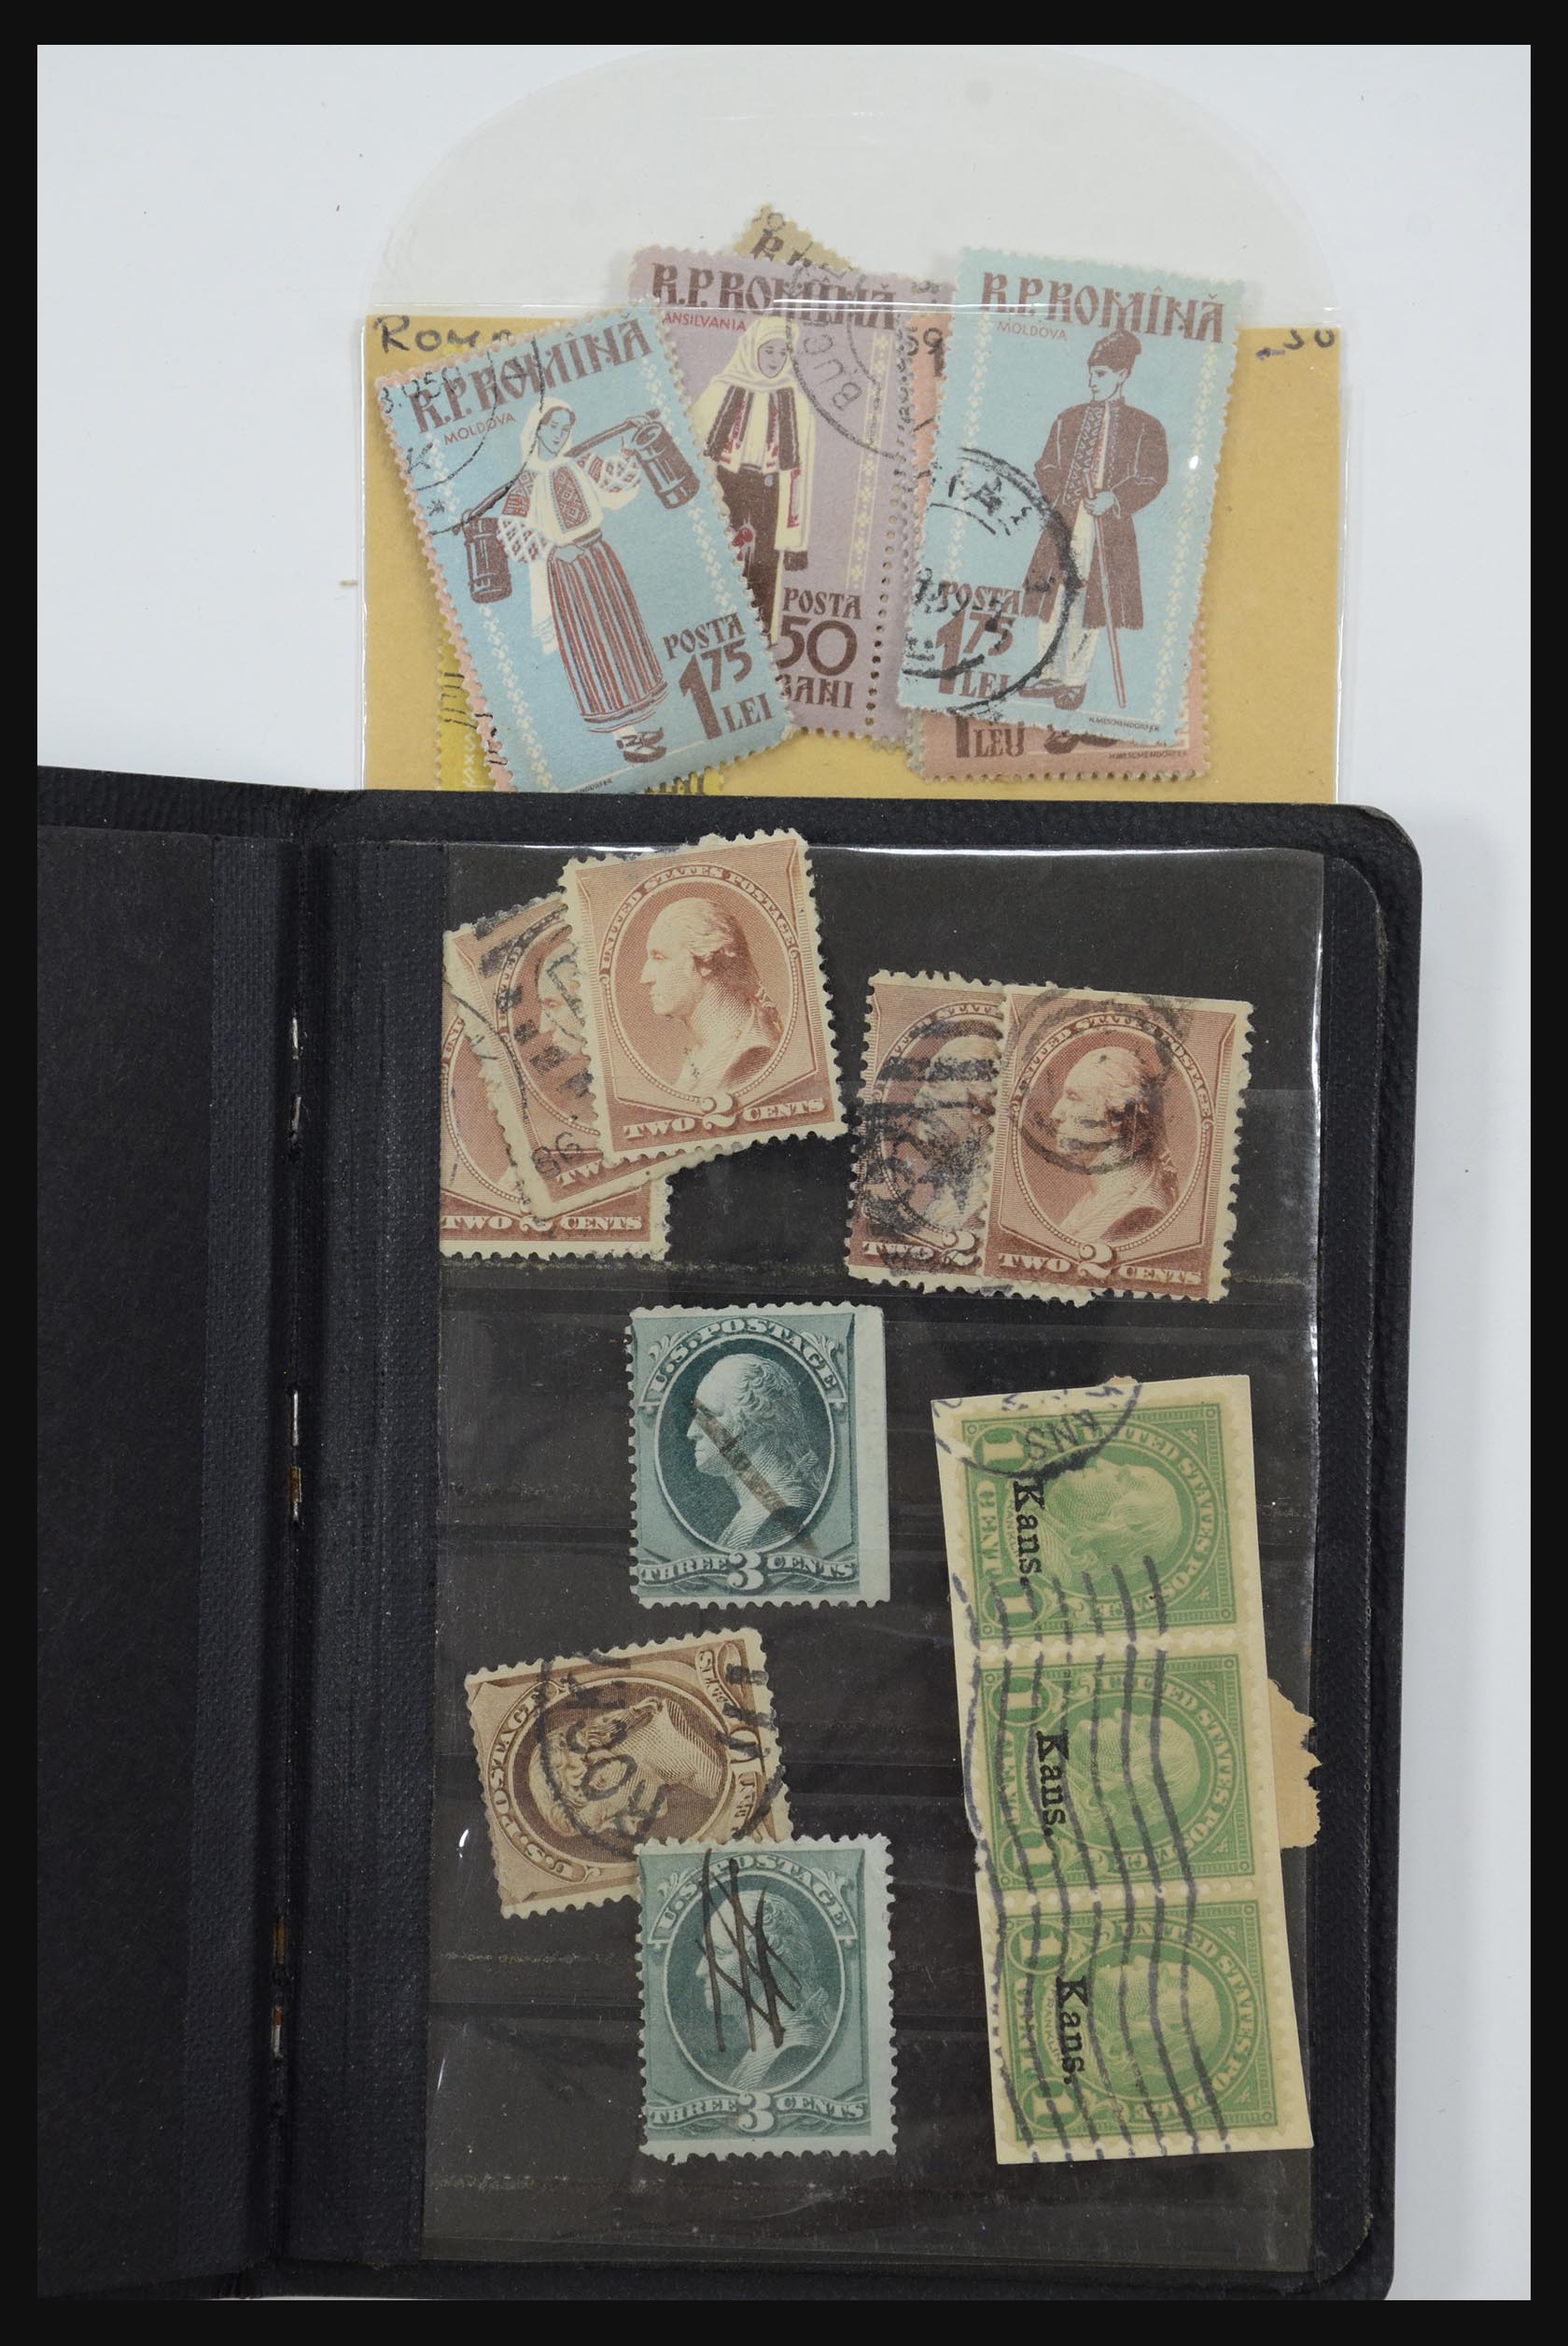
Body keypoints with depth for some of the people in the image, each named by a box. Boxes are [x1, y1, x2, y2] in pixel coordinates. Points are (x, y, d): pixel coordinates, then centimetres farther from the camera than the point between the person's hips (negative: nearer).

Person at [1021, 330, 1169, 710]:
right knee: (1051, 598, 3)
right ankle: (1048, 675, 13)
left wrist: (1114, 500, -16)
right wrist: (1059, 496, -8)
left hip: (1109, 528, -3)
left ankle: (1076, 681, 6)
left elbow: (1152, 478, -1)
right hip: (1063, 522, 3)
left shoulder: (1144, 427, 5)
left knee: (1089, 604, -3)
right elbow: (1047, 466, 12)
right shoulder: (1068, 419, 15)